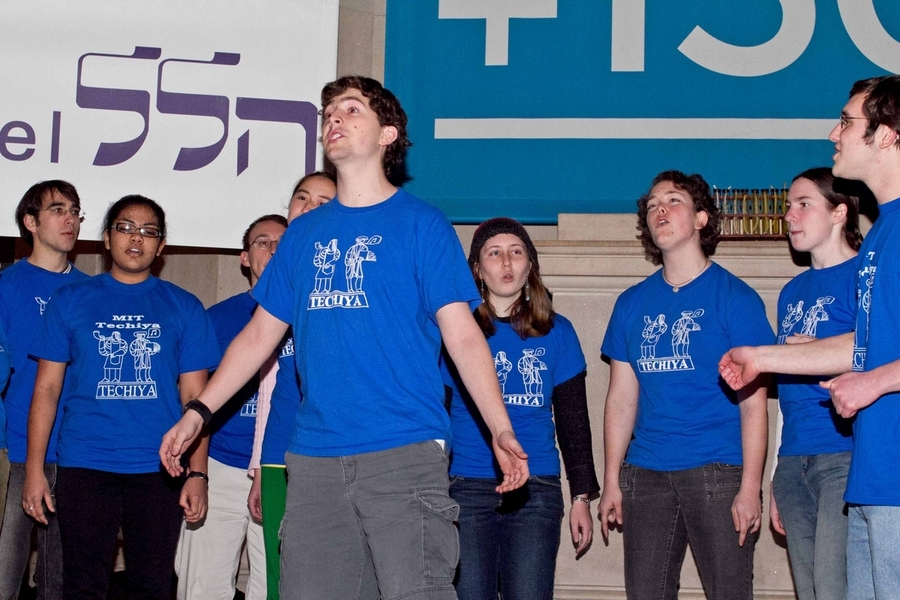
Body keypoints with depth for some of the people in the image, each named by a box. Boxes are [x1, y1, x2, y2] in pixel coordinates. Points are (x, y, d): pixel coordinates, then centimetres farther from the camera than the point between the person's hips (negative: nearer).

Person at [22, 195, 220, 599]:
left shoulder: (184, 308, 8)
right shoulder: (70, 301, 8)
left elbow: (193, 396, 6)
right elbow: (47, 388, 6)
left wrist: (198, 473, -3)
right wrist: (34, 468, -2)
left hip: (158, 470, 0)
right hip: (84, 466, 0)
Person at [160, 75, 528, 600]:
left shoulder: (421, 223, 2)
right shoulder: (303, 233, 15)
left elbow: (463, 335, -5)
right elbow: (261, 334, 19)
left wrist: (501, 429, -16)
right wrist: (198, 412, 12)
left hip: (405, 453, -4)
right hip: (315, 458, 5)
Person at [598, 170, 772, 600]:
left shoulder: (734, 297, 0)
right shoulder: (632, 303, 12)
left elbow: (753, 400, -4)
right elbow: (621, 399, 13)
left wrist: (750, 487, -12)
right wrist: (611, 481, 7)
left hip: (718, 472, -4)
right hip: (645, 475, 4)